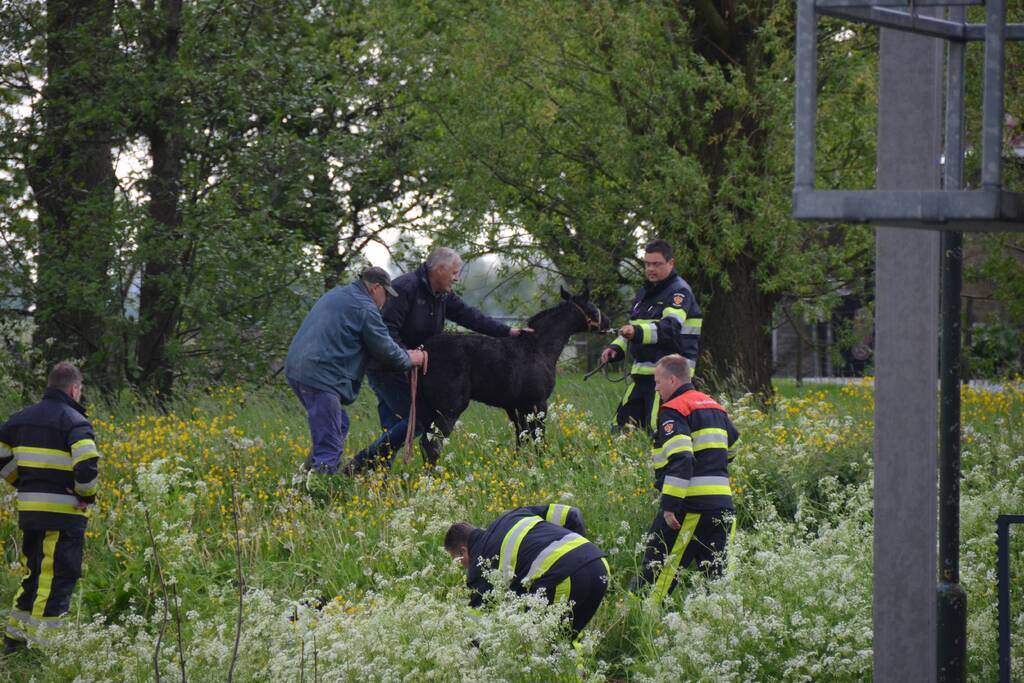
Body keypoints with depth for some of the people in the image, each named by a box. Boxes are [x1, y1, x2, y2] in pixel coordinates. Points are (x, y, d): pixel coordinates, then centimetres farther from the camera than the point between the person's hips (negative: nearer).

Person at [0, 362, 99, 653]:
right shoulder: (74, 421, -10)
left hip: (28, 510, 7)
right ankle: (39, 647, -4)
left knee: (33, 573, 21)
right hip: (64, 514, -7)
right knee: (57, 579, -3)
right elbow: (87, 465, -23)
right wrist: (87, 495, -7)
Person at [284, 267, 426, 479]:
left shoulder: (336, 294, 24)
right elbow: (385, 349, -2)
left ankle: (311, 474, 20)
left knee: (339, 425, 21)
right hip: (320, 376, -10)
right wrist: (409, 359, 17)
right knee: (328, 445, -10)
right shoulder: (365, 308, -6)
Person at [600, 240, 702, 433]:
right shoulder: (645, 292, 20)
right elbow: (633, 327, 31)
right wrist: (616, 347, 10)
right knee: (622, 426, 9)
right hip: (642, 374, 9)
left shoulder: (679, 292, -8)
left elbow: (670, 327, -26)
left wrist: (638, 332, -43)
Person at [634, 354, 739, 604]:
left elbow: (680, 460, -21)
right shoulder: (714, 406, 19)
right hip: (722, 503, 8)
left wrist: (670, 505, -22)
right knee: (716, 573, 10)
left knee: (658, 568, -5)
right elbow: (732, 446, 32)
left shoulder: (673, 411, -9)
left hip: (691, 504, -8)